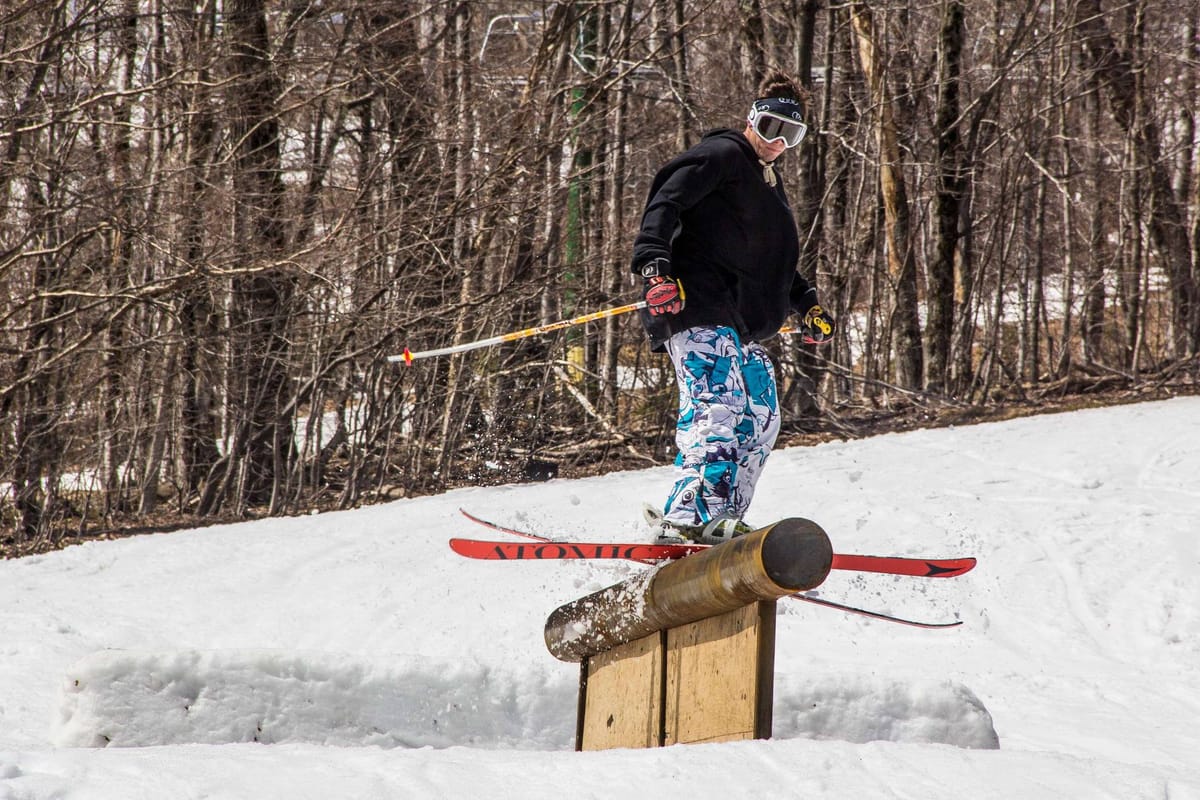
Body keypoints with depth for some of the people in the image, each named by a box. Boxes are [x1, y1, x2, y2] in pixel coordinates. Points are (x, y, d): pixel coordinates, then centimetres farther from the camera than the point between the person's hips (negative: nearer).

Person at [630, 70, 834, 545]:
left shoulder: (769, 185, 28)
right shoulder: (723, 156, -1)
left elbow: (772, 263, 39)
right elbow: (665, 201, -14)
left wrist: (806, 305, 28)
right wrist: (654, 264, -29)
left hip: (740, 324, 10)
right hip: (698, 309, -10)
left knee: (760, 417, 7)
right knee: (717, 404, -24)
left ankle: (721, 520, 9)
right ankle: (687, 517, -36)